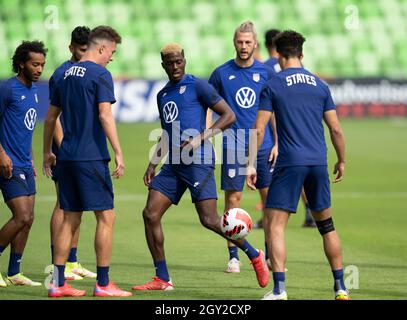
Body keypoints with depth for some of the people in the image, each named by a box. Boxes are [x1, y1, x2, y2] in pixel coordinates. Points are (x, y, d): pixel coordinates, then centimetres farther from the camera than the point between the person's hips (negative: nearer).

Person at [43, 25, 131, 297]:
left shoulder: (67, 75, 14)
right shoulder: (100, 75, -8)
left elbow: (51, 117, 19)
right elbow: (105, 115, -18)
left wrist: (47, 152, 28)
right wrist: (118, 153, -18)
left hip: (67, 158, 8)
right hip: (91, 157, -8)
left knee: (71, 219, 11)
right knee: (106, 217, -1)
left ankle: (58, 283, 9)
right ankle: (103, 284, -1)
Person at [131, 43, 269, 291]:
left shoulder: (198, 86, -3)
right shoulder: (163, 95, 19)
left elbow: (229, 115, -7)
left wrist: (201, 138, -15)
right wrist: (153, 164, 19)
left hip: (198, 161, -7)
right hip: (173, 165, 8)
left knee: (209, 220, -14)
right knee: (150, 214, -2)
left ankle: (255, 256, 5)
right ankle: (162, 279, 3)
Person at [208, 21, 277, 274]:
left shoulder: (265, 72, 6)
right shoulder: (222, 73, 3)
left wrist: (277, 143, 4)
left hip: (264, 146, 1)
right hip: (233, 146, -1)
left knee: (270, 198, 2)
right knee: (233, 198, -3)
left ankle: (272, 255, 12)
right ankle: (233, 257, 4)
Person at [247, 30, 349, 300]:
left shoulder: (273, 86, 0)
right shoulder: (320, 85, 10)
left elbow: (259, 129, -4)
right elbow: (336, 129, 11)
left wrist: (250, 164, 0)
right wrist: (342, 161, 23)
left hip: (290, 163, -4)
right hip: (319, 162, 4)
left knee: (275, 225, -3)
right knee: (326, 224, 16)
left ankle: (279, 289, -15)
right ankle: (341, 287, 17)